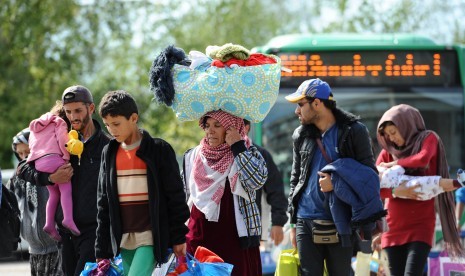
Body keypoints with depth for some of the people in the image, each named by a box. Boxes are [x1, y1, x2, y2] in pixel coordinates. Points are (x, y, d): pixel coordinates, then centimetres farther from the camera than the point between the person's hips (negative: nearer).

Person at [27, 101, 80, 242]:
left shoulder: (36, 126, 31)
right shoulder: (59, 123, 9)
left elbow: (32, 145, 26)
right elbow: (63, 141, -4)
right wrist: (67, 157, 5)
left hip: (38, 164, 7)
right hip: (53, 158, -7)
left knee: (54, 193, 14)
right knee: (66, 188, -11)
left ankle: (49, 223, 3)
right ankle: (68, 219, -31)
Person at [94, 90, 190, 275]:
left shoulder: (159, 150, -4)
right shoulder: (109, 153, 11)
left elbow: (175, 196, -2)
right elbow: (103, 203, 14)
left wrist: (179, 238, -4)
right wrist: (102, 250, 11)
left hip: (150, 238, -5)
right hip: (123, 239, 5)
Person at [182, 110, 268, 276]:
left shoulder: (248, 153, 2)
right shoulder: (193, 157, 12)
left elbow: (257, 180, -18)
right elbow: (184, 198, 22)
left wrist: (238, 147, -14)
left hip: (236, 239, -3)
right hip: (200, 238, 3)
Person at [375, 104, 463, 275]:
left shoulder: (428, 139, 5)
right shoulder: (388, 152, 11)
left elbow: (423, 159, -19)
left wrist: (394, 164, -5)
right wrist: (395, 191, -19)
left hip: (420, 224, -4)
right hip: (394, 226, 4)